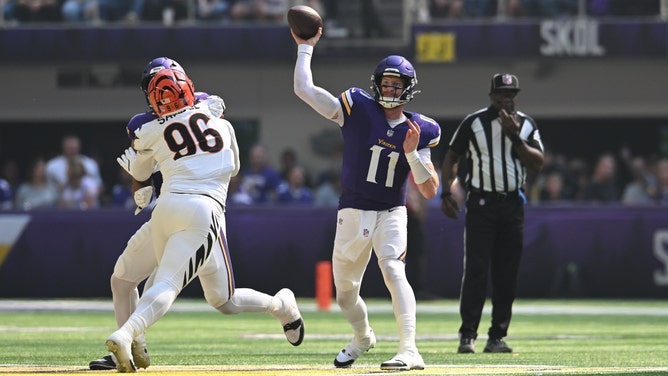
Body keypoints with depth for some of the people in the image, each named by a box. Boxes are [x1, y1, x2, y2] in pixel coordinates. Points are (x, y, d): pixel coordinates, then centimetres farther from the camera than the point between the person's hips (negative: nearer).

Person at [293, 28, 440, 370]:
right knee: (345, 291, 12)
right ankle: (362, 338, 45)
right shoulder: (358, 110, -4)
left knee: (393, 269, -27)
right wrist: (305, 48, -3)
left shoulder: (418, 131, -2)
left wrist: (412, 153, -18)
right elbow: (304, 89, -8)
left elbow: (430, 191, -6)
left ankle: (409, 351, -34)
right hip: (352, 214, 2)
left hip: (391, 214, -2)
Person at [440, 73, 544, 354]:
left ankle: (497, 337, 9)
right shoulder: (473, 122, 0)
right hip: (481, 203, -3)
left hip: (512, 204, 3)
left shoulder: (526, 125, 7)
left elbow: (537, 164, -2)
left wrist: (515, 137, -14)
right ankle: (468, 335, -9)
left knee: (507, 275, 3)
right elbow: (451, 157, 5)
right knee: (476, 270, -11)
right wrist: (446, 193, -6)